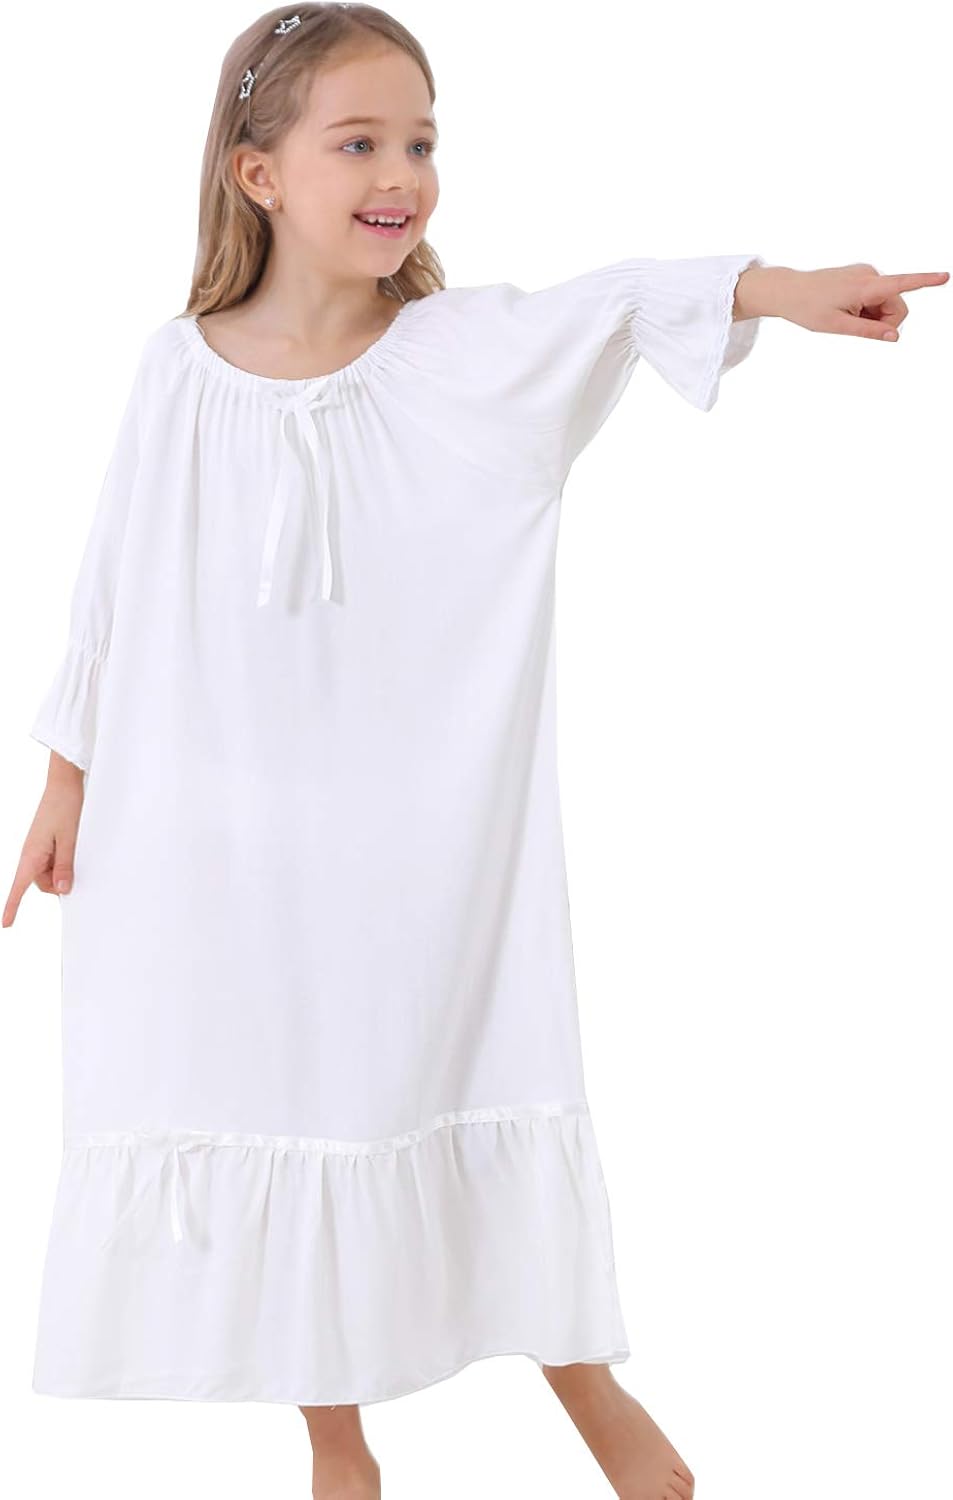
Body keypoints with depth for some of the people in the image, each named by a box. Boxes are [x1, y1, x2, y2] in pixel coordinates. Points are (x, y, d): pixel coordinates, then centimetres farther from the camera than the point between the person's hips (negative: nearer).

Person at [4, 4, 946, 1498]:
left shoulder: (469, 353, -7)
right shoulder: (180, 370, -3)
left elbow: (622, 309, -24)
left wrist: (784, 286, -41)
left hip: (423, 842, -1)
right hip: (217, 852, 1)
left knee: (468, 1085, 7)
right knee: (281, 1106, 11)